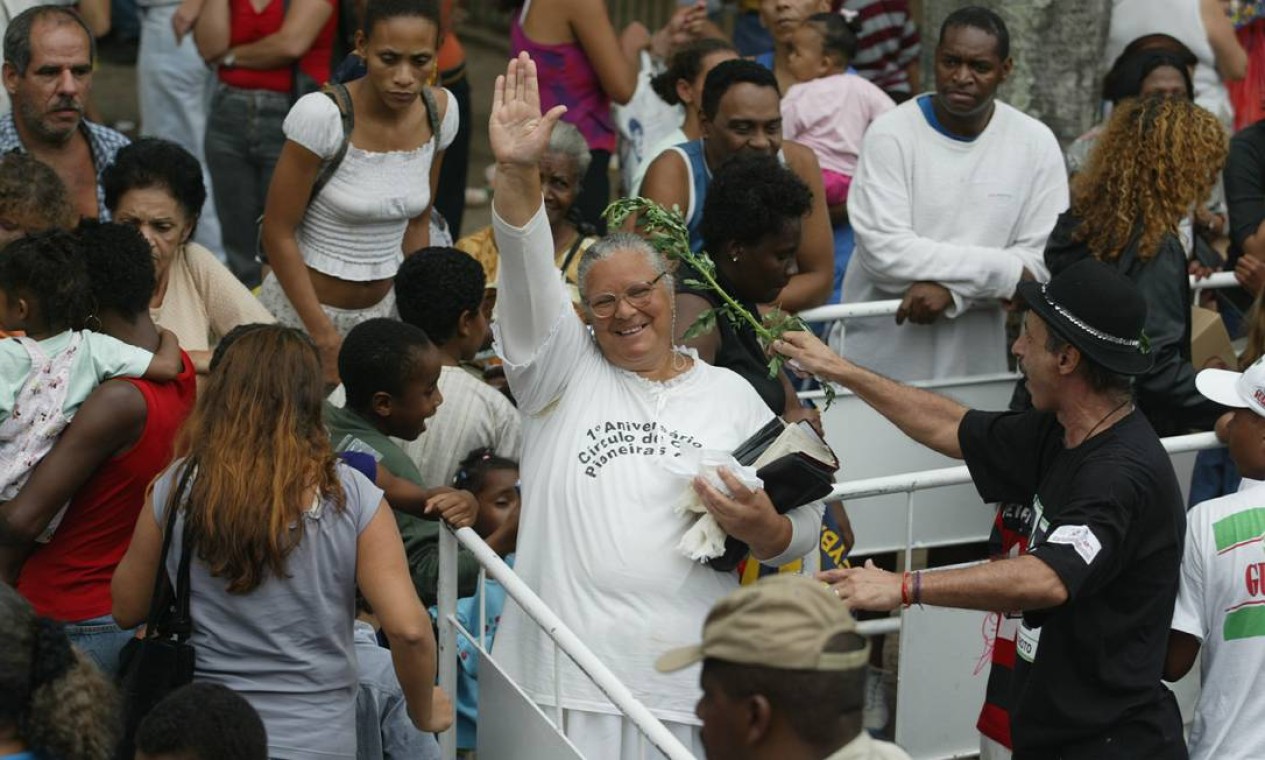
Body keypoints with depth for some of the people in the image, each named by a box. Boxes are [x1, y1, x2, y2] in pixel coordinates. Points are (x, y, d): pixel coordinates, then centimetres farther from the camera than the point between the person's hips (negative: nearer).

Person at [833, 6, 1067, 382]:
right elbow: (883, 251, -17)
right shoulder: (891, 134, -8)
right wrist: (1003, 269, -17)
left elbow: (1042, 261, -5)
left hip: (976, 362, 2)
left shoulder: (1036, 143, -1)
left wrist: (952, 286, -20)